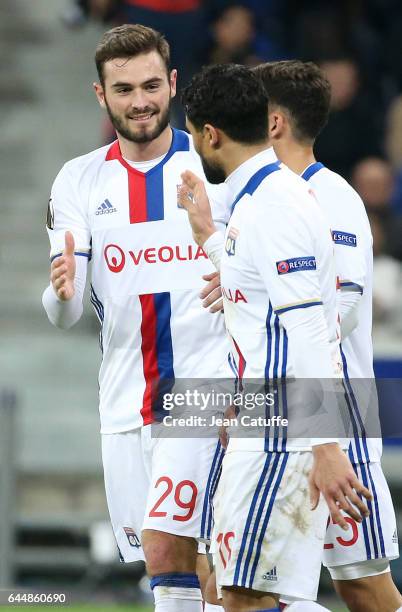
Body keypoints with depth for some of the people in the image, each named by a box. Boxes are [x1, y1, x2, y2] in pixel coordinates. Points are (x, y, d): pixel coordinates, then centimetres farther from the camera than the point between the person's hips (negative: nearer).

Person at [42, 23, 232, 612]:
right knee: (167, 563, 6)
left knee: (164, 547, -18)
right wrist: (62, 291, -24)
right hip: (125, 403, 4)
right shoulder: (79, 181, 5)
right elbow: (64, 316, 0)